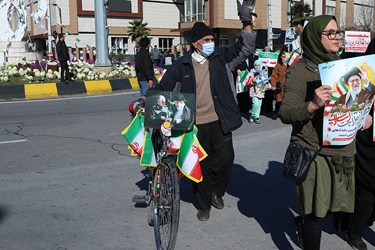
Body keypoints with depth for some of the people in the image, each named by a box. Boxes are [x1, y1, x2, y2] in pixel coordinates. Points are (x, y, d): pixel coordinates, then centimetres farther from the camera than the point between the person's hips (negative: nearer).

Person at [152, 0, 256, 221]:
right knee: (201, 165, 9)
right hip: (196, 124, -1)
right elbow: (163, 88, 3)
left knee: (225, 158, 0)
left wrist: (247, 22, -20)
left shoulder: (218, 55, 2)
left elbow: (243, 48, -8)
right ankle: (204, 205, 29)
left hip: (219, 122, 1)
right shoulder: (182, 64, -3)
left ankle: (217, 191, 30)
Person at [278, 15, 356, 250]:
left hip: (343, 150, 7)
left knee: (332, 206, 15)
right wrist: (312, 105, -36)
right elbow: (285, 114, -18)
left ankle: (304, 222, 44)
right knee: (317, 213, -1)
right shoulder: (300, 70, -11)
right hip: (314, 151, -6)